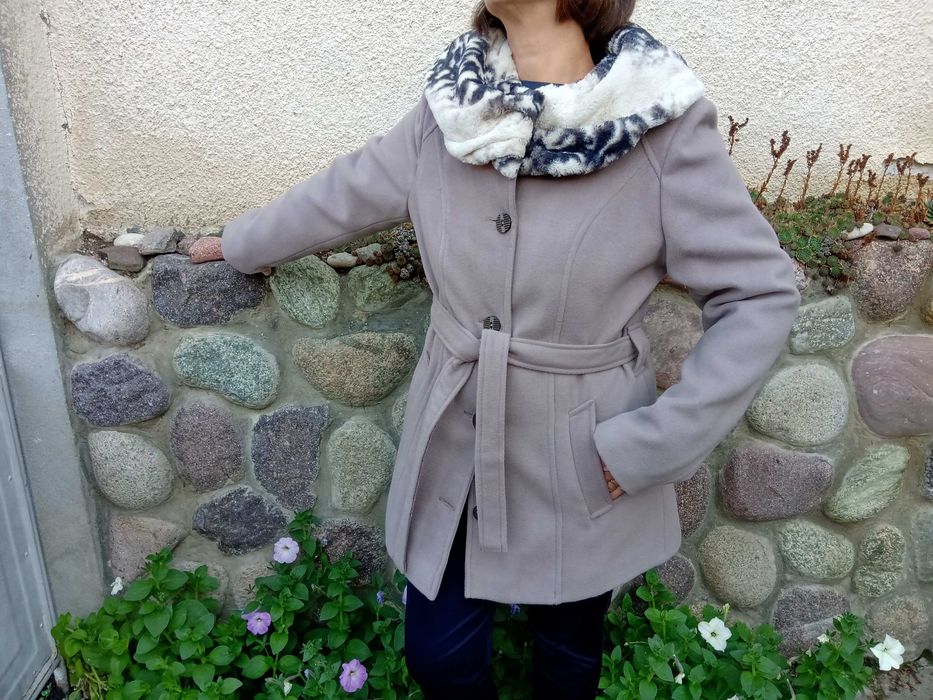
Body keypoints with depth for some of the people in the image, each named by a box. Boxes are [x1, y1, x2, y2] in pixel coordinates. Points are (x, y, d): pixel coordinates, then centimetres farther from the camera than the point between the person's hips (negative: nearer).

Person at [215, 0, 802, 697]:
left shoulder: (666, 126, -17)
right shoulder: (451, 104, -5)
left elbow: (762, 296, -12)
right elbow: (348, 192, 10)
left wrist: (652, 444, -16)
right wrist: (244, 241, 25)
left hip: (584, 464, -2)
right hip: (455, 443, 3)